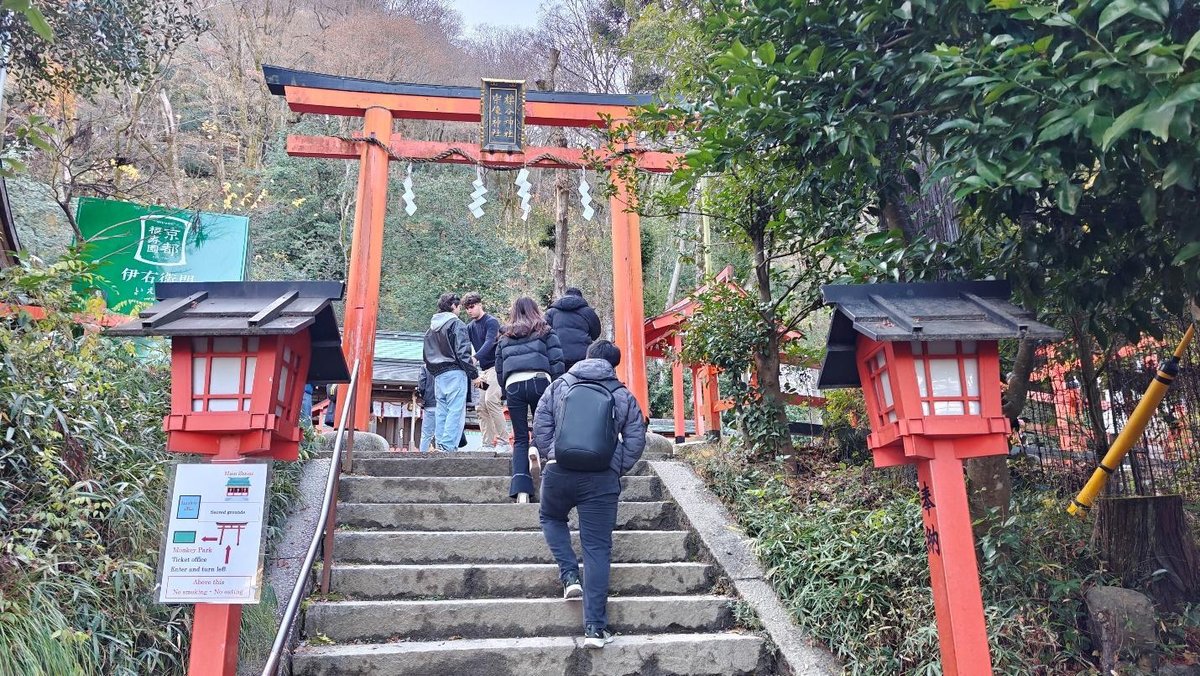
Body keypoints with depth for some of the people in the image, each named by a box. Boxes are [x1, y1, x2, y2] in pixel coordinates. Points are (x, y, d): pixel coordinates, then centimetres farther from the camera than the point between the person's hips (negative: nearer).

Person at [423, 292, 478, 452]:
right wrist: (474, 373, -9)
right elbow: (463, 352, -13)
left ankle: (439, 445, 7)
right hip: (455, 373, -7)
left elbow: (426, 355, 21)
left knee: (441, 412, 10)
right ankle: (448, 446, -17)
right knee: (456, 411, -9)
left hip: (438, 376, 8)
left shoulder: (431, 329, 19)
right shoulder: (456, 324, -5)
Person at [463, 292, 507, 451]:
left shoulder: (491, 321, -10)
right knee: (482, 407, 3)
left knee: (491, 399, -22)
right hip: (484, 370, 8)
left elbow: (489, 342, -25)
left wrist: (475, 358, -41)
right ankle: (488, 445, 7)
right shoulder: (471, 326, 13)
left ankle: (503, 441, -18)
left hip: (496, 366, -8)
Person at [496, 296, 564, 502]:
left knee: (520, 438, 4)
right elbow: (556, 362, 4)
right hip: (539, 381, -2)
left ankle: (521, 488, -6)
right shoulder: (545, 332, 13)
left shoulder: (504, 337, 22)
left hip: (512, 385, 2)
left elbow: (499, 369, 21)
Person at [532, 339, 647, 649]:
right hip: (602, 480, 0)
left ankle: (570, 575, 12)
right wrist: (616, 469, 11)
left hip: (559, 472, 1)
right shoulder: (623, 396, 7)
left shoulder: (560, 385, 8)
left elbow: (540, 426, 5)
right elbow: (636, 440, 3)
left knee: (551, 518, 30)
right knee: (598, 549, 5)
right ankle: (595, 627, 3)